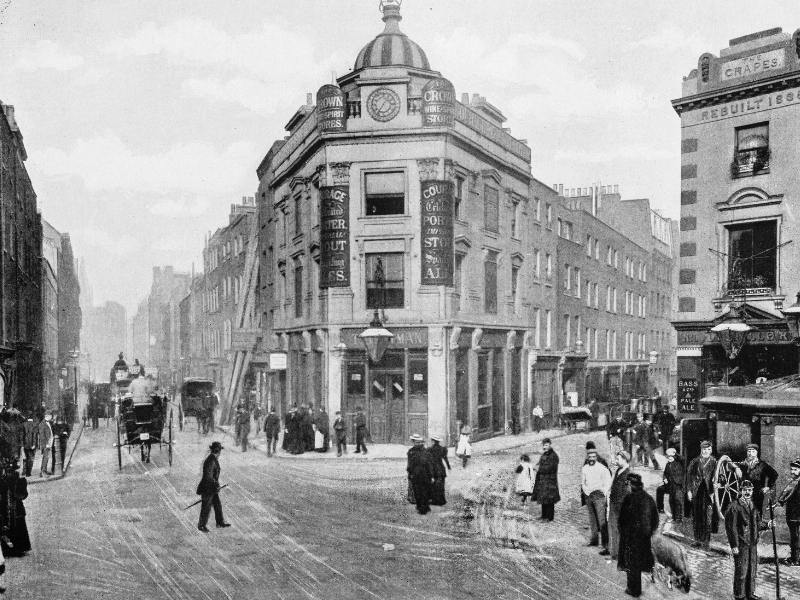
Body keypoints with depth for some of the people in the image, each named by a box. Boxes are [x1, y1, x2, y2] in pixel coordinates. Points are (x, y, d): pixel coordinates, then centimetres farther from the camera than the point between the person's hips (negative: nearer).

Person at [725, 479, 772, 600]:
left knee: (753, 571, 13)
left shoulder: (754, 505, 11)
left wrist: (767, 524, -2)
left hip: (753, 543, 6)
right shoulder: (734, 506, -11)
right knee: (741, 571, 0)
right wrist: (734, 545, -16)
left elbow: (757, 524, 18)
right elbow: (731, 527, -13)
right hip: (741, 544, -6)